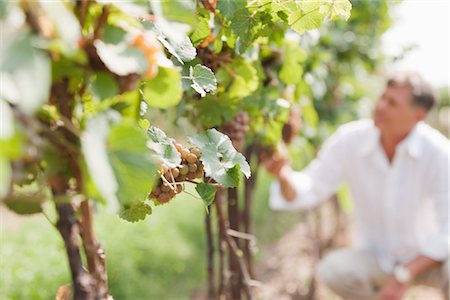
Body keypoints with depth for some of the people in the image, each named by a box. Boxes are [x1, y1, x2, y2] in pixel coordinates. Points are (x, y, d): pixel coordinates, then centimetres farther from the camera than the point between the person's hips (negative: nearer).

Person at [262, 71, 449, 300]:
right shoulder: (350, 140, -15)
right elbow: (308, 191, -13)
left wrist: (403, 277, -24)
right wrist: (283, 174, -36)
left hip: (427, 257, -2)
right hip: (377, 258, 2)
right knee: (331, 269, -27)